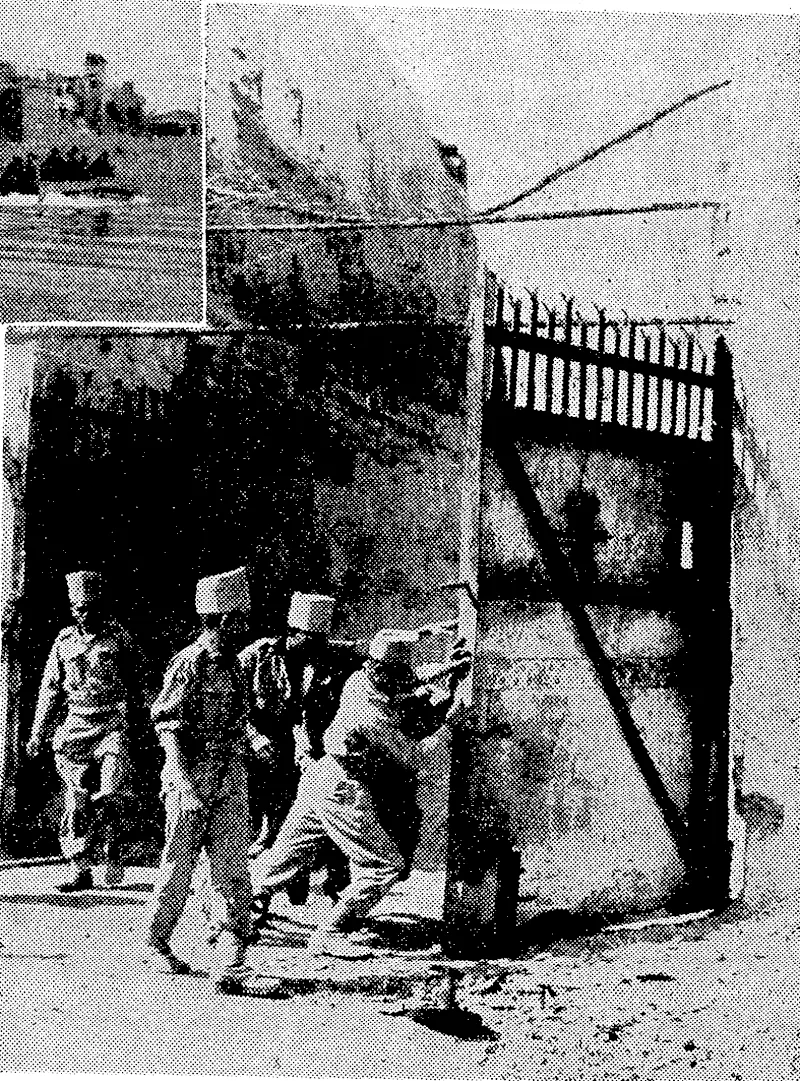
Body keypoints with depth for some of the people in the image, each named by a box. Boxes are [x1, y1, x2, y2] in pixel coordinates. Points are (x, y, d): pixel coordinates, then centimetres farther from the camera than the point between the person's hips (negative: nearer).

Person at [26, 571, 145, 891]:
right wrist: (38, 732, 13)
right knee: (77, 801, 1)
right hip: (76, 726, 3)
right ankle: (81, 870, 8)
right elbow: (50, 687, 14)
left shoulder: (118, 635, 1)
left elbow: (137, 670, 15)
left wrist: (132, 707, 15)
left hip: (113, 724, -3)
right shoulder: (64, 641, 8)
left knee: (110, 797, -14)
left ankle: (113, 854, 8)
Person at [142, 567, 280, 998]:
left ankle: (229, 967, -4)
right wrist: (189, 786, -21)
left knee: (233, 874, -2)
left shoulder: (233, 662, 12)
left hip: (231, 782, 7)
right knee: (179, 868, 6)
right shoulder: (189, 663, -12)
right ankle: (156, 944, 26)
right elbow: (168, 727, -15)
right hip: (191, 781, -7)